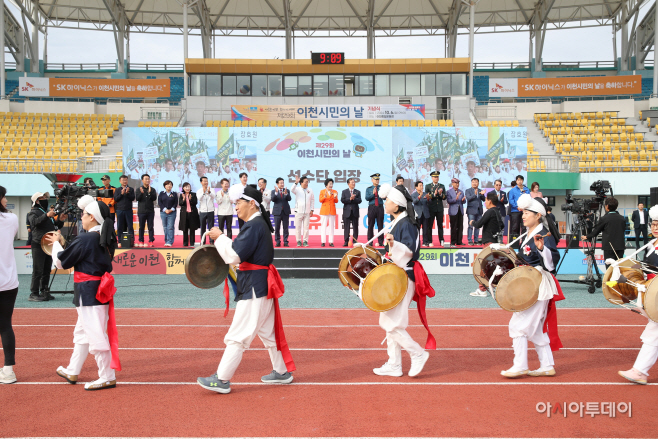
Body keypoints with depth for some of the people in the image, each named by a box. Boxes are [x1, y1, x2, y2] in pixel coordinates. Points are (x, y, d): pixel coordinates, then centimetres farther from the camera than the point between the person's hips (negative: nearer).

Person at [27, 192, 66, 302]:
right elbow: (34, 222, -24)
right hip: (38, 245, -7)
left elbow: (56, 226, 20)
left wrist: (60, 220, -2)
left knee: (47, 270, 9)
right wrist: (46, 215, -38)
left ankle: (44, 292, 15)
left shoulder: (49, 212, 20)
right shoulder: (34, 212, -2)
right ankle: (33, 294, -6)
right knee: (38, 271, -9)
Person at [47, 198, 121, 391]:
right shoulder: (105, 239, 6)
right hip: (99, 290, 9)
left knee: (96, 334, -3)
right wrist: (62, 244, 18)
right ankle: (72, 372, 34)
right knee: (82, 332, 21)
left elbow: (61, 261, -9)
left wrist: (56, 243, 8)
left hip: (88, 293, -9)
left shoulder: (86, 240, -18)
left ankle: (107, 378, 4)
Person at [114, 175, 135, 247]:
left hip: (128, 210, -1)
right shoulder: (117, 190, 9)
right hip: (120, 210, 1)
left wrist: (127, 193, -16)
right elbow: (116, 199, 0)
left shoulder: (131, 189, 7)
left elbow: (133, 198, -3)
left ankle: (132, 240, 5)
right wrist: (121, 194, -13)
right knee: (120, 227, 3)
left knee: (130, 226, 1)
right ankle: (120, 241, 8)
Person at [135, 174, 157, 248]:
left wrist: (149, 192, -18)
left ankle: (151, 241, 3)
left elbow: (154, 198, -5)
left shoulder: (152, 190, 8)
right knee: (141, 227, 4)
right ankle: (141, 241, 10)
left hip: (150, 211, 0)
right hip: (141, 211, 0)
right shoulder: (138, 189, 6)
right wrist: (141, 193, -22)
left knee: (150, 227, 1)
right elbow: (137, 198, -5)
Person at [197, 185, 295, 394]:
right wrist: (223, 240, 8)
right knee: (268, 332, 19)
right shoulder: (260, 224, 15)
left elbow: (234, 256, -23)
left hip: (254, 287, -11)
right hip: (262, 285, 11)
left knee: (238, 335, -5)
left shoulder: (253, 226, -17)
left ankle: (222, 380, 1)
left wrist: (220, 237, -10)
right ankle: (282, 371, 29)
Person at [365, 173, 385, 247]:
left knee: (380, 225, 0)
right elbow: (367, 198, -2)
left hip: (380, 207, 0)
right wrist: (373, 194, -15)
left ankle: (381, 242, 4)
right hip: (372, 208, 0)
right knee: (370, 225, 0)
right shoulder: (368, 189, 10)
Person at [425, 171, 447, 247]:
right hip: (431, 209, -2)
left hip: (440, 209, 2)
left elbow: (445, 197, 5)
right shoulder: (428, 186, 4)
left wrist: (440, 194, -14)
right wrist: (434, 194, -18)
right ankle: (430, 241, 4)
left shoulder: (442, 186, 11)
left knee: (440, 225, 3)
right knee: (429, 225, -1)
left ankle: (441, 241, 7)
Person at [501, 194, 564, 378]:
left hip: (539, 286, -10)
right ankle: (547, 366, 22)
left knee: (519, 324, -8)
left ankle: (520, 366, 1)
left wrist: (542, 248, -41)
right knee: (536, 328, 14)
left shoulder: (544, 235, -16)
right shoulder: (528, 235, 12)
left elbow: (553, 260, -26)